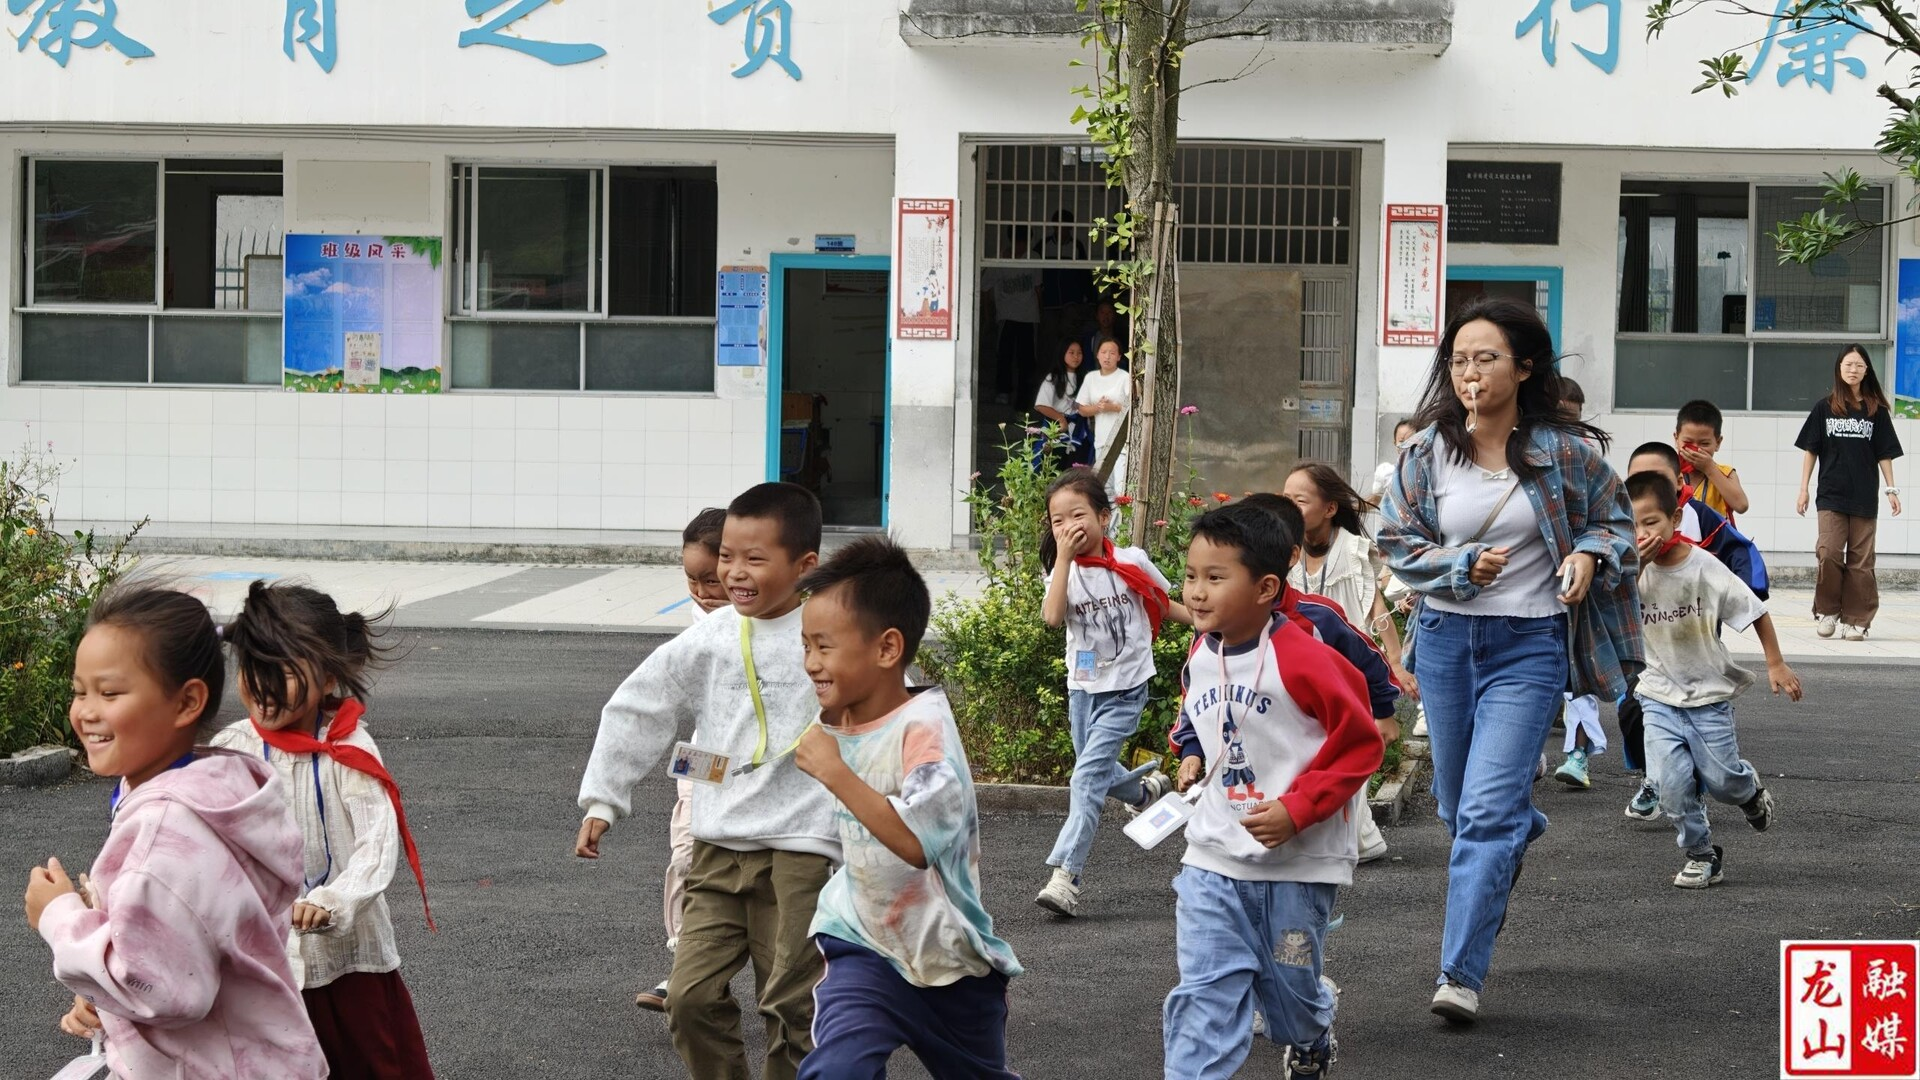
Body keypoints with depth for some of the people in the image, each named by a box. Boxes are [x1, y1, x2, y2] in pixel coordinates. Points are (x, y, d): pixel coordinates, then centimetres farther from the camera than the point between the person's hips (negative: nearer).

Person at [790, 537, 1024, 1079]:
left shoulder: (922, 729, -24)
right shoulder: (839, 725, -2)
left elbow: (918, 841, -42)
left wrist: (833, 771, -39)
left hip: (950, 960, -4)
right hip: (866, 947, 4)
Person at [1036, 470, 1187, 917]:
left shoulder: (1131, 562, -7)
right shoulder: (1063, 571, -5)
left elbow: (1163, 603, 10)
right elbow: (1052, 616, -25)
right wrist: (1063, 558, -26)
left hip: (1125, 688, -4)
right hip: (1083, 687, 4)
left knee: (1088, 775, -15)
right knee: (1096, 771, 20)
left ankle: (1064, 876, -20)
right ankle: (1147, 789, 52)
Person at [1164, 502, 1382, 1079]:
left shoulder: (1302, 659, -19)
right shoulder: (1201, 656, 2)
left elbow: (1359, 744, -14)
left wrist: (1296, 809, -22)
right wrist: (1193, 758, 4)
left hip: (1296, 861, -4)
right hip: (1213, 859, 4)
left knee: (1289, 985, 14)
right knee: (1204, 993, -5)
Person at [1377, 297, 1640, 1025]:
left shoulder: (1566, 450, -6)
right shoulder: (1429, 451, -2)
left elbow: (1614, 519, 7)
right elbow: (1396, 541, 3)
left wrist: (1590, 555, -14)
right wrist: (1463, 565, -13)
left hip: (1528, 644, -4)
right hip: (1445, 637, 4)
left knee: (1487, 809, -13)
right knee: (1458, 806, 18)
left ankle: (1462, 973, -10)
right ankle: (1523, 831, 55)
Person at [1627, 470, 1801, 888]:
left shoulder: (1706, 570, -17)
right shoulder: (1635, 569, -8)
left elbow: (1756, 612, -7)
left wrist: (1776, 665, -6)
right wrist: (1634, 567, -26)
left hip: (1709, 693, -2)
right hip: (1660, 694, 2)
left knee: (1721, 780, 6)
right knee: (1671, 782, -11)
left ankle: (1751, 791, 43)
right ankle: (1701, 854, 9)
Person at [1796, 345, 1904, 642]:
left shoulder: (1876, 410, 6)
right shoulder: (1825, 407, 5)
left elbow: (1884, 454, 9)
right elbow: (1810, 450, 7)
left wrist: (1891, 489, 2)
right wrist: (1803, 489, 4)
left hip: (1865, 498, 1)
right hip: (1832, 495, -1)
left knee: (1860, 561, 0)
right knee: (1829, 553, -13)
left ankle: (1856, 620, 6)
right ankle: (1827, 611, 3)